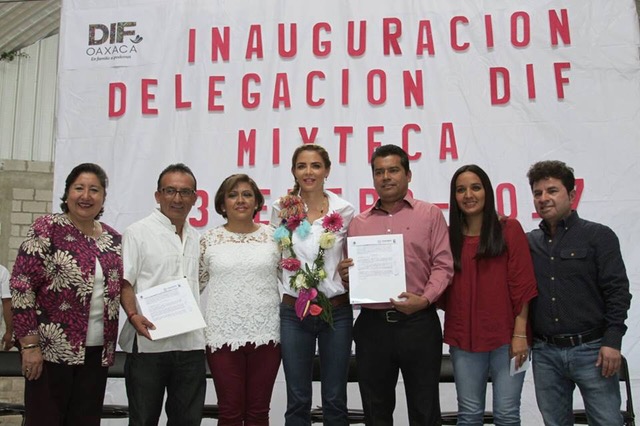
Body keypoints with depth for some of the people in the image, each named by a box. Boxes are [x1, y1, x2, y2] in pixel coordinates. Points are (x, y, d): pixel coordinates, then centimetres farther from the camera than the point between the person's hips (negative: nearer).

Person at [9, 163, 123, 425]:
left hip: (97, 351, 5)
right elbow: (21, 287, -10)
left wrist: (114, 340, 10)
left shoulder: (113, 239, 9)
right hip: (51, 349, -5)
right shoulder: (46, 229, -6)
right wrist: (30, 344, -14)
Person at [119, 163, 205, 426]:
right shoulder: (138, 233, -2)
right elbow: (124, 283, -6)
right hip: (148, 343, -5)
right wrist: (133, 316, -22)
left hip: (191, 345, 5)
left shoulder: (197, 239, 14)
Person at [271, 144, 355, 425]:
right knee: (298, 401, 9)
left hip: (336, 310, 0)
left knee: (335, 400, 9)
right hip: (294, 311, 0)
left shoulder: (344, 211, -1)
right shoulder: (282, 210, 0)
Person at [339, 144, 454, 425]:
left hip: (419, 323, -2)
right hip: (372, 325, 3)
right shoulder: (359, 223, 12)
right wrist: (345, 275, -7)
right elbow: (351, 272, 16)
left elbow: (443, 265, -3)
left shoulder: (430, 214, 4)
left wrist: (425, 299, -18)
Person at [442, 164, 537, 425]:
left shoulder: (509, 229, 0)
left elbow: (522, 285, -4)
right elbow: (445, 288, 9)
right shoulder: (450, 236, 9)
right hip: (463, 339, 2)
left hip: (506, 337, -2)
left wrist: (520, 333, -9)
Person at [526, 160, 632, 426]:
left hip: (591, 350, -3)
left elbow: (617, 291, -6)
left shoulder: (598, 236, -1)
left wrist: (612, 341, -12)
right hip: (545, 353, 3)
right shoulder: (529, 242, 9)